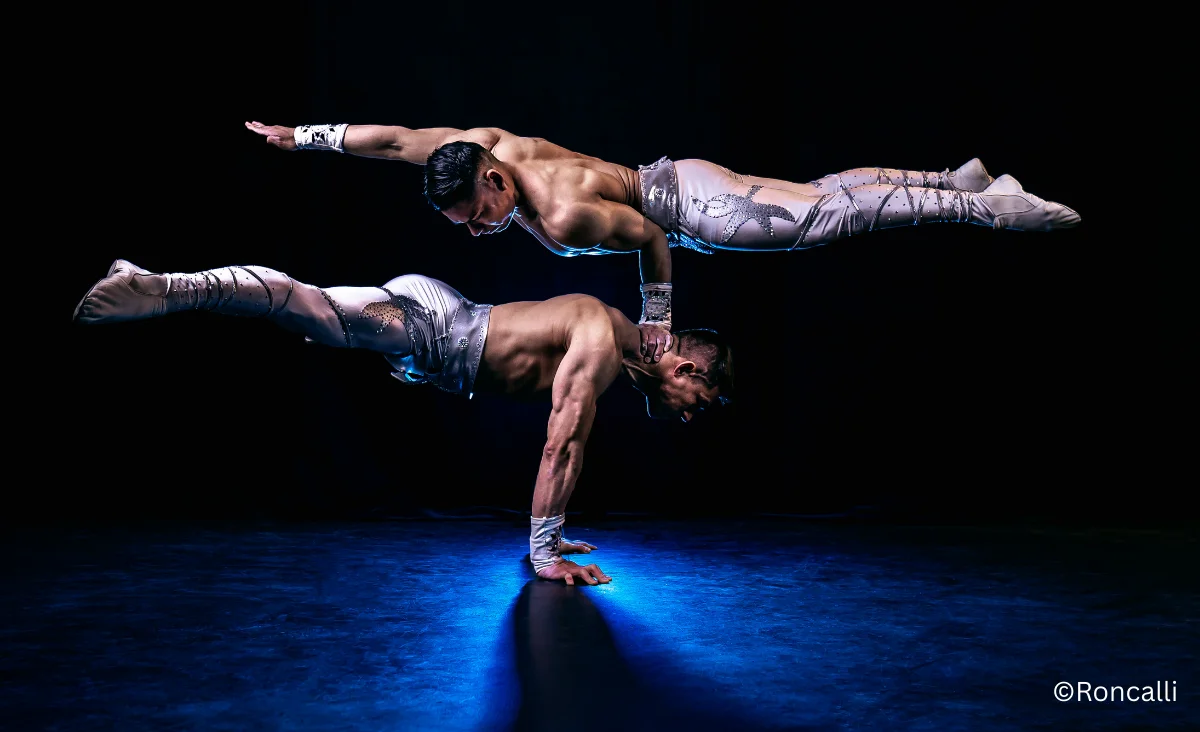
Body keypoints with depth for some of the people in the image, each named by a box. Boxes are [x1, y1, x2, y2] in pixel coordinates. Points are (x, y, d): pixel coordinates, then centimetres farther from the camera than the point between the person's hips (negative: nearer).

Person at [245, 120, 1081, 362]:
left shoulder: (561, 219, -31)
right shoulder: (486, 143, -11)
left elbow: (649, 238, -24)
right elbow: (397, 139, -5)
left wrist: (655, 317, -15)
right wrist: (306, 134, -2)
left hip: (689, 206, -7)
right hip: (672, 177, 7)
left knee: (830, 214, -9)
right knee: (821, 188, 14)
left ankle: (986, 206, -4)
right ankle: (955, 178, 23)